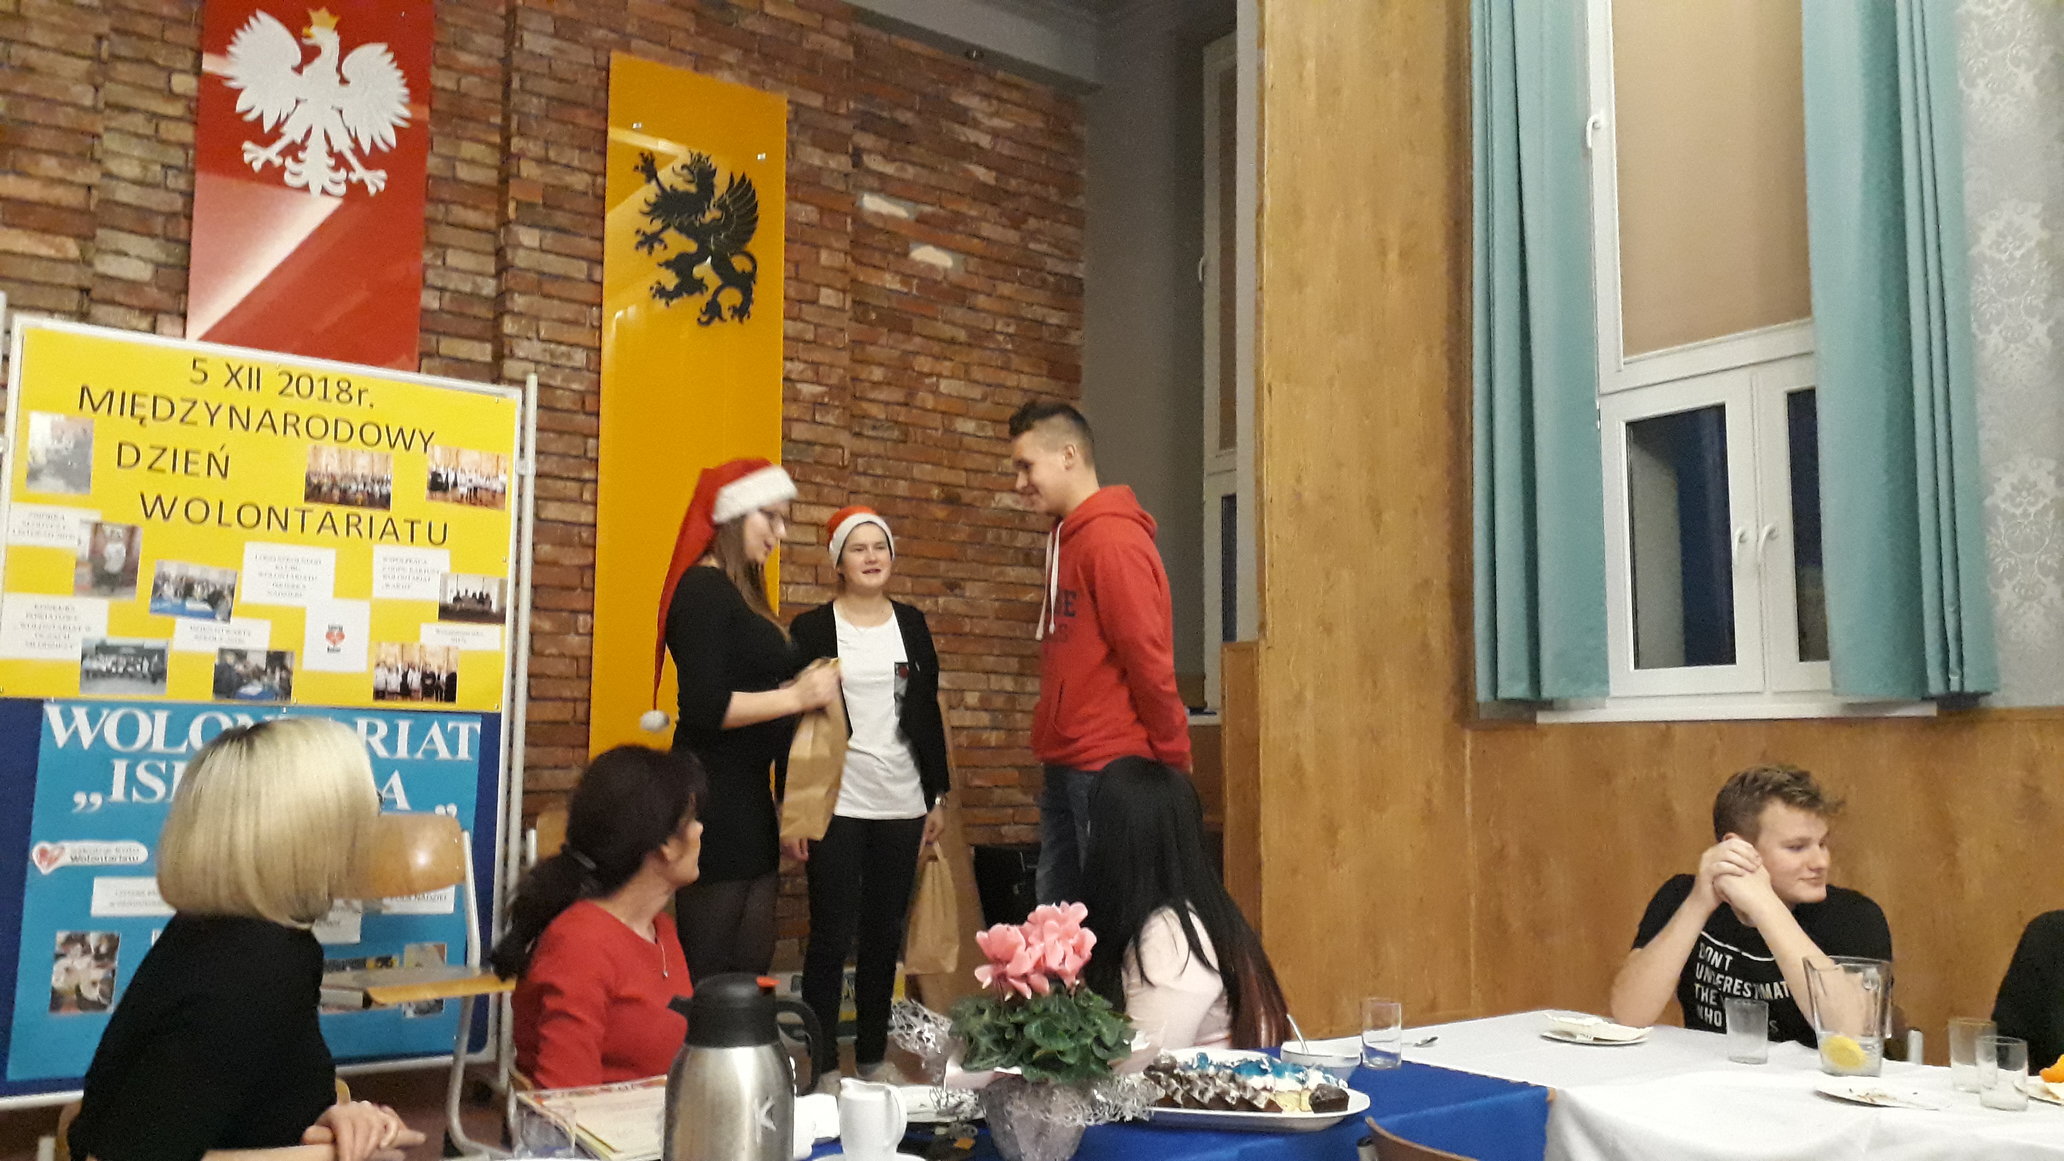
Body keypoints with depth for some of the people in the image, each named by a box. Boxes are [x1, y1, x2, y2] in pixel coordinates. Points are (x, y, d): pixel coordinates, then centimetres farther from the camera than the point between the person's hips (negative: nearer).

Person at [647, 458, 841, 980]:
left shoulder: (741, 592, 16)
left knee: (751, 965, 12)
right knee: (709, 972, -4)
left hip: (747, 797, 10)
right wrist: (795, 697, -19)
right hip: (714, 798, -10)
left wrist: (808, 684, 5)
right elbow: (704, 708, -21)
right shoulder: (702, 589, -12)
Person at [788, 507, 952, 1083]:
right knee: (831, 934, -1)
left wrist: (938, 795, 9)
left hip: (902, 805, 4)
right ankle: (821, 1062, 9)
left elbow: (928, 711, 12)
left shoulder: (912, 625, 10)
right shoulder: (813, 629, -1)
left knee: (885, 934, 9)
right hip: (835, 805, -3)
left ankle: (873, 1056, 20)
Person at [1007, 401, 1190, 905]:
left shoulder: (1113, 539, -14)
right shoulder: (1066, 538, 16)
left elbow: (1149, 659, -17)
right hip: (1065, 765, 9)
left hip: (1109, 768, -9)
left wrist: (1173, 756, -11)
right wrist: (1054, 750, 14)